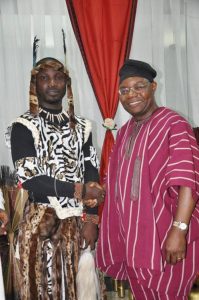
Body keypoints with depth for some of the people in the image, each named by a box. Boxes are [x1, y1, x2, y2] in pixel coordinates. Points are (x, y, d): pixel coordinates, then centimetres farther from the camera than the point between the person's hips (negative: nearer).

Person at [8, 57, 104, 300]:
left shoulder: (81, 127, 8)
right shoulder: (23, 126, -6)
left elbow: (92, 176, 7)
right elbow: (28, 178, -15)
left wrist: (90, 220, -3)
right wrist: (79, 190, -13)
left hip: (77, 222, 4)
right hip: (42, 223, -4)